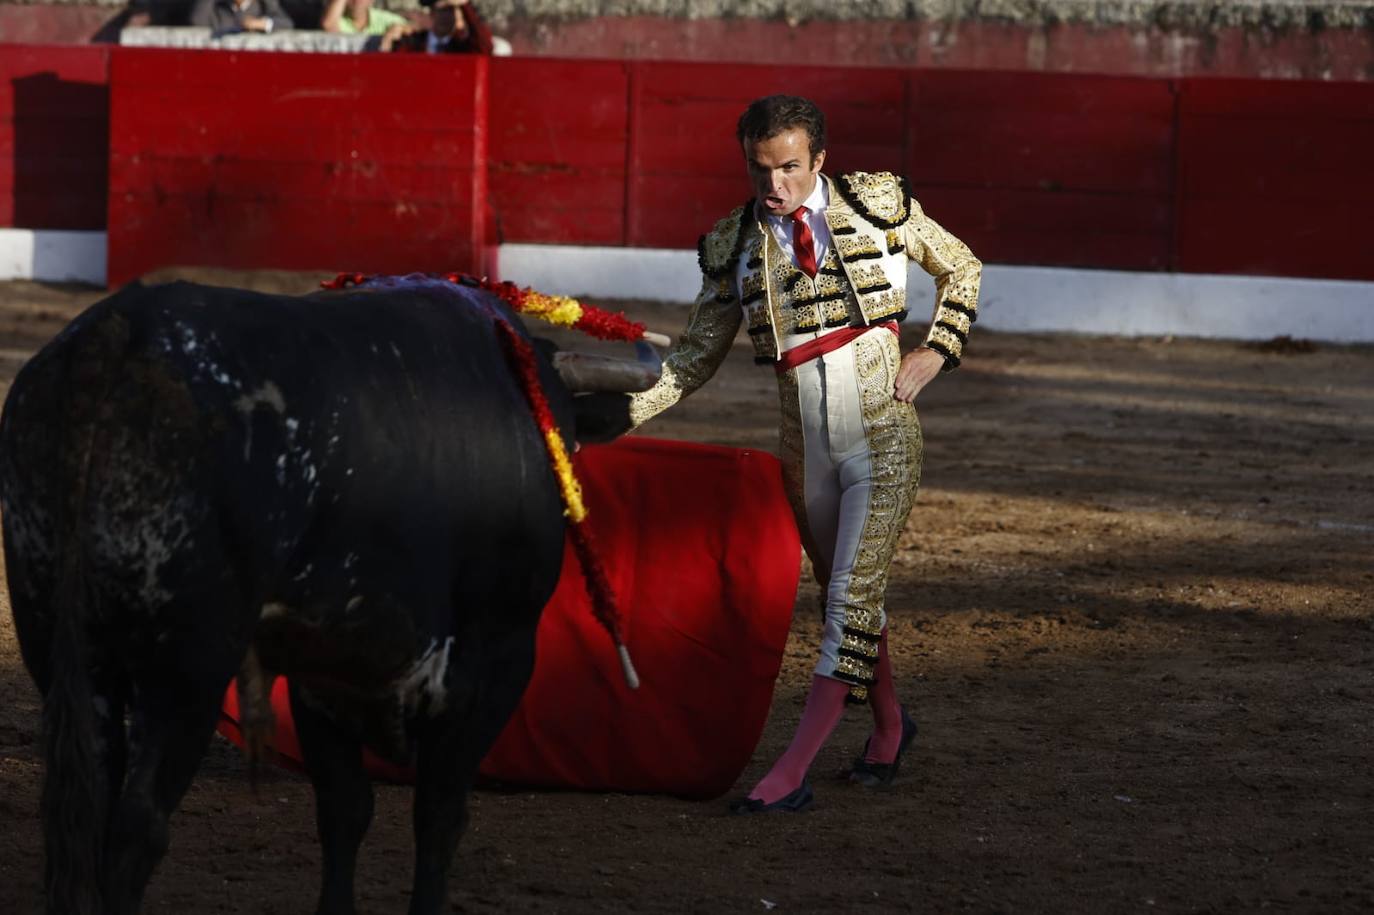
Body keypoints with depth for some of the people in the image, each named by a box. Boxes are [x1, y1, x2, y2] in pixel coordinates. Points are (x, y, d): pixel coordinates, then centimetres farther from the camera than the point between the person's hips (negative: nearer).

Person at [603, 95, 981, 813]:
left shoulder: (878, 204, -4)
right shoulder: (733, 247, 1)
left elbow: (961, 268, 11)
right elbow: (696, 357, 7)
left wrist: (935, 354, -1)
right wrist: (625, 411, -6)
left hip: (883, 437, -3)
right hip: (805, 448, 3)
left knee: (852, 599, -11)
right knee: (847, 595, 15)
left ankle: (791, 773, -14)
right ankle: (888, 725, 39)